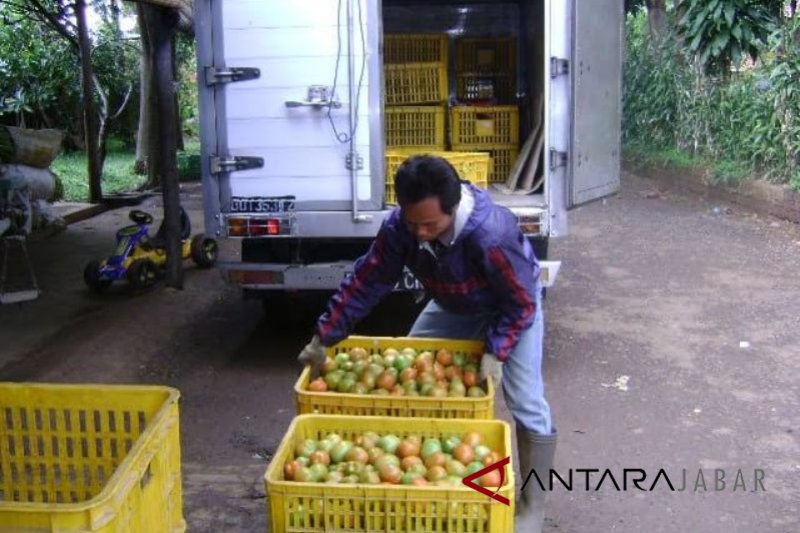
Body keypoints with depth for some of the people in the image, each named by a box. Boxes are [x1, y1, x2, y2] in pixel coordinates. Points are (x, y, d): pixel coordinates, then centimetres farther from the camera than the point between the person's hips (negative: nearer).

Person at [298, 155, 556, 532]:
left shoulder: (492, 235, -43)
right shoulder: (398, 227, -28)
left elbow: (521, 304, -30)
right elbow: (366, 282, -17)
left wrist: (496, 352, -38)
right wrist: (324, 337, -17)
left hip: (513, 306, -5)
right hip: (453, 306, 6)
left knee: (525, 403, -12)